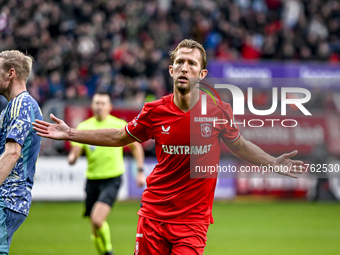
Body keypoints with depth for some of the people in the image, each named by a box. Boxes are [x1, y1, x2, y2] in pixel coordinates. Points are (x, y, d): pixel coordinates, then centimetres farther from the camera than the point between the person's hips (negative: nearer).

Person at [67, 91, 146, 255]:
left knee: (97, 220, -22)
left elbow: (136, 146, 9)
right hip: (92, 179, 4)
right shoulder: (84, 127, 4)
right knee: (95, 229, 6)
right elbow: (75, 151, -3)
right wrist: (72, 158, -27)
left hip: (112, 179, -4)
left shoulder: (119, 125, -3)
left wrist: (140, 171, 3)